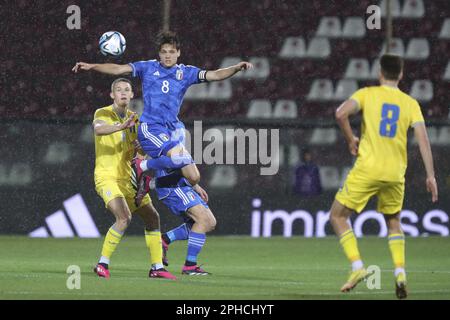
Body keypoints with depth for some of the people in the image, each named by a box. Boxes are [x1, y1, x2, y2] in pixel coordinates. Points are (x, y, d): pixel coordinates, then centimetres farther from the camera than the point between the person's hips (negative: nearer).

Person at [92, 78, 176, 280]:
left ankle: (156, 267, 16)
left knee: (152, 218, 7)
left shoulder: (134, 119, 12)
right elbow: (98, 129, -30)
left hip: (128, 179, 7)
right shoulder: (103, 113, -7)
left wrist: (141, 147, -10)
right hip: (107, 178, -7)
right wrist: (121, 126, -47)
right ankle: (102, 264, -16)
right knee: (124, 218, -25)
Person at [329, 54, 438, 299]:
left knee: (338, 216, 10)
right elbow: (423, 139, 0)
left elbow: (341, 114, -14)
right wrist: (430, 175, 1)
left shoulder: (367, 94, 2)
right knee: (393, 223, 22)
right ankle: (400, 272, 4)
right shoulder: (410, 104, 8)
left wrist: (350, 140, 2)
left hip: (367, 169, -3)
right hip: (395, 174, 3)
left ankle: (357, 267, -5)